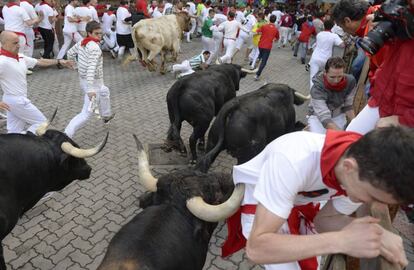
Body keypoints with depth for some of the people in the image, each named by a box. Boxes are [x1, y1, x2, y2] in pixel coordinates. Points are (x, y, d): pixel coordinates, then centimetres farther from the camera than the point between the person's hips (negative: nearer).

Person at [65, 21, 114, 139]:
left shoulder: (81, 43, 1)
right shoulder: (94, 47, -24)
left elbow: (70, 53, 15)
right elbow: (91, 68, -34)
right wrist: (91, 89, -41)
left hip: (83, 80, 10)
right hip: (93, 83, -10)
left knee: (104, 91, 36)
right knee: (86, 114, -7)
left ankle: (106, 115, 55)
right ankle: (66, 135, -12)